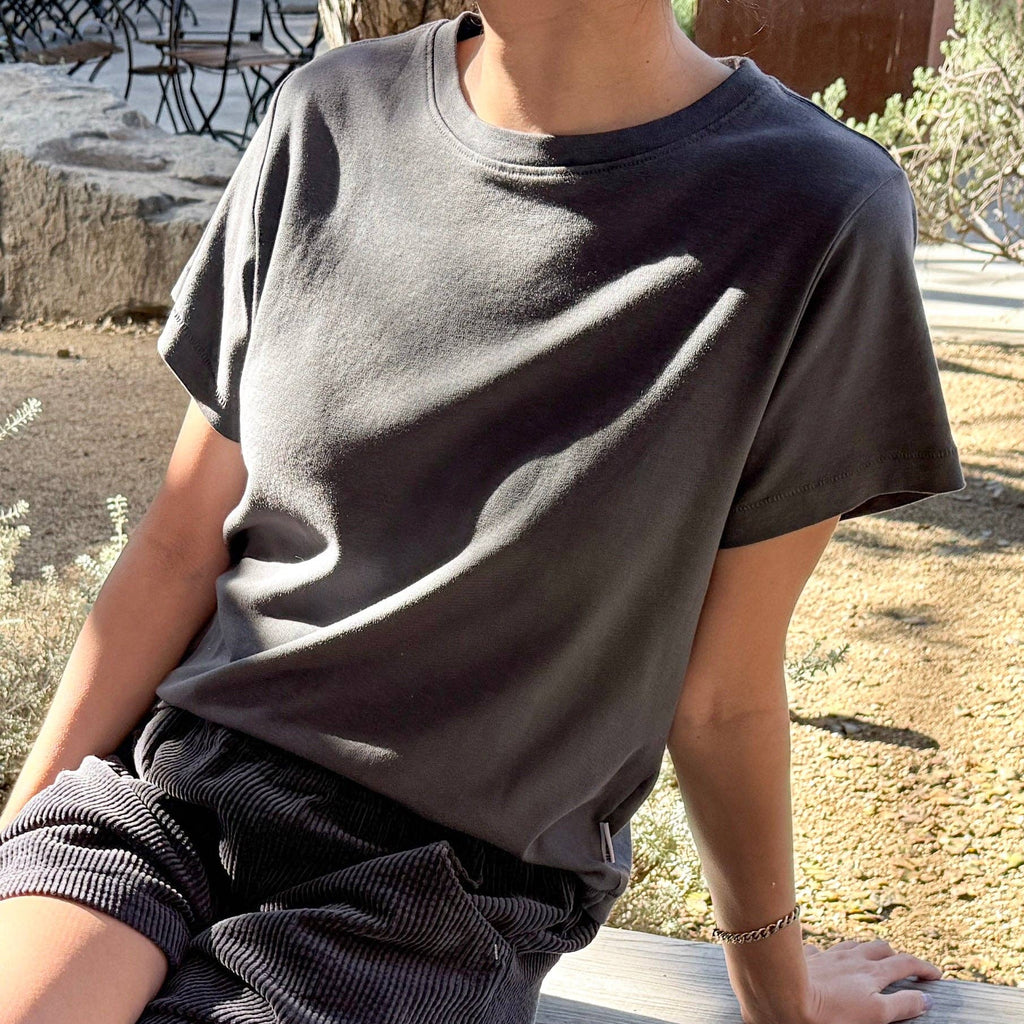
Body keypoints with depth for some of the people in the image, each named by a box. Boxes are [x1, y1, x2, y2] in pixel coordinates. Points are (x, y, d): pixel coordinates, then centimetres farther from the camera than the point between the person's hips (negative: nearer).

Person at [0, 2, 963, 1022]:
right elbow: (182, 544, 3)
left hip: (443, 872, -2)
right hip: (167, 768, 3)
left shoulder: (816, 229, -14)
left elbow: (721, 694, -2)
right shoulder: (329, 120, -3)